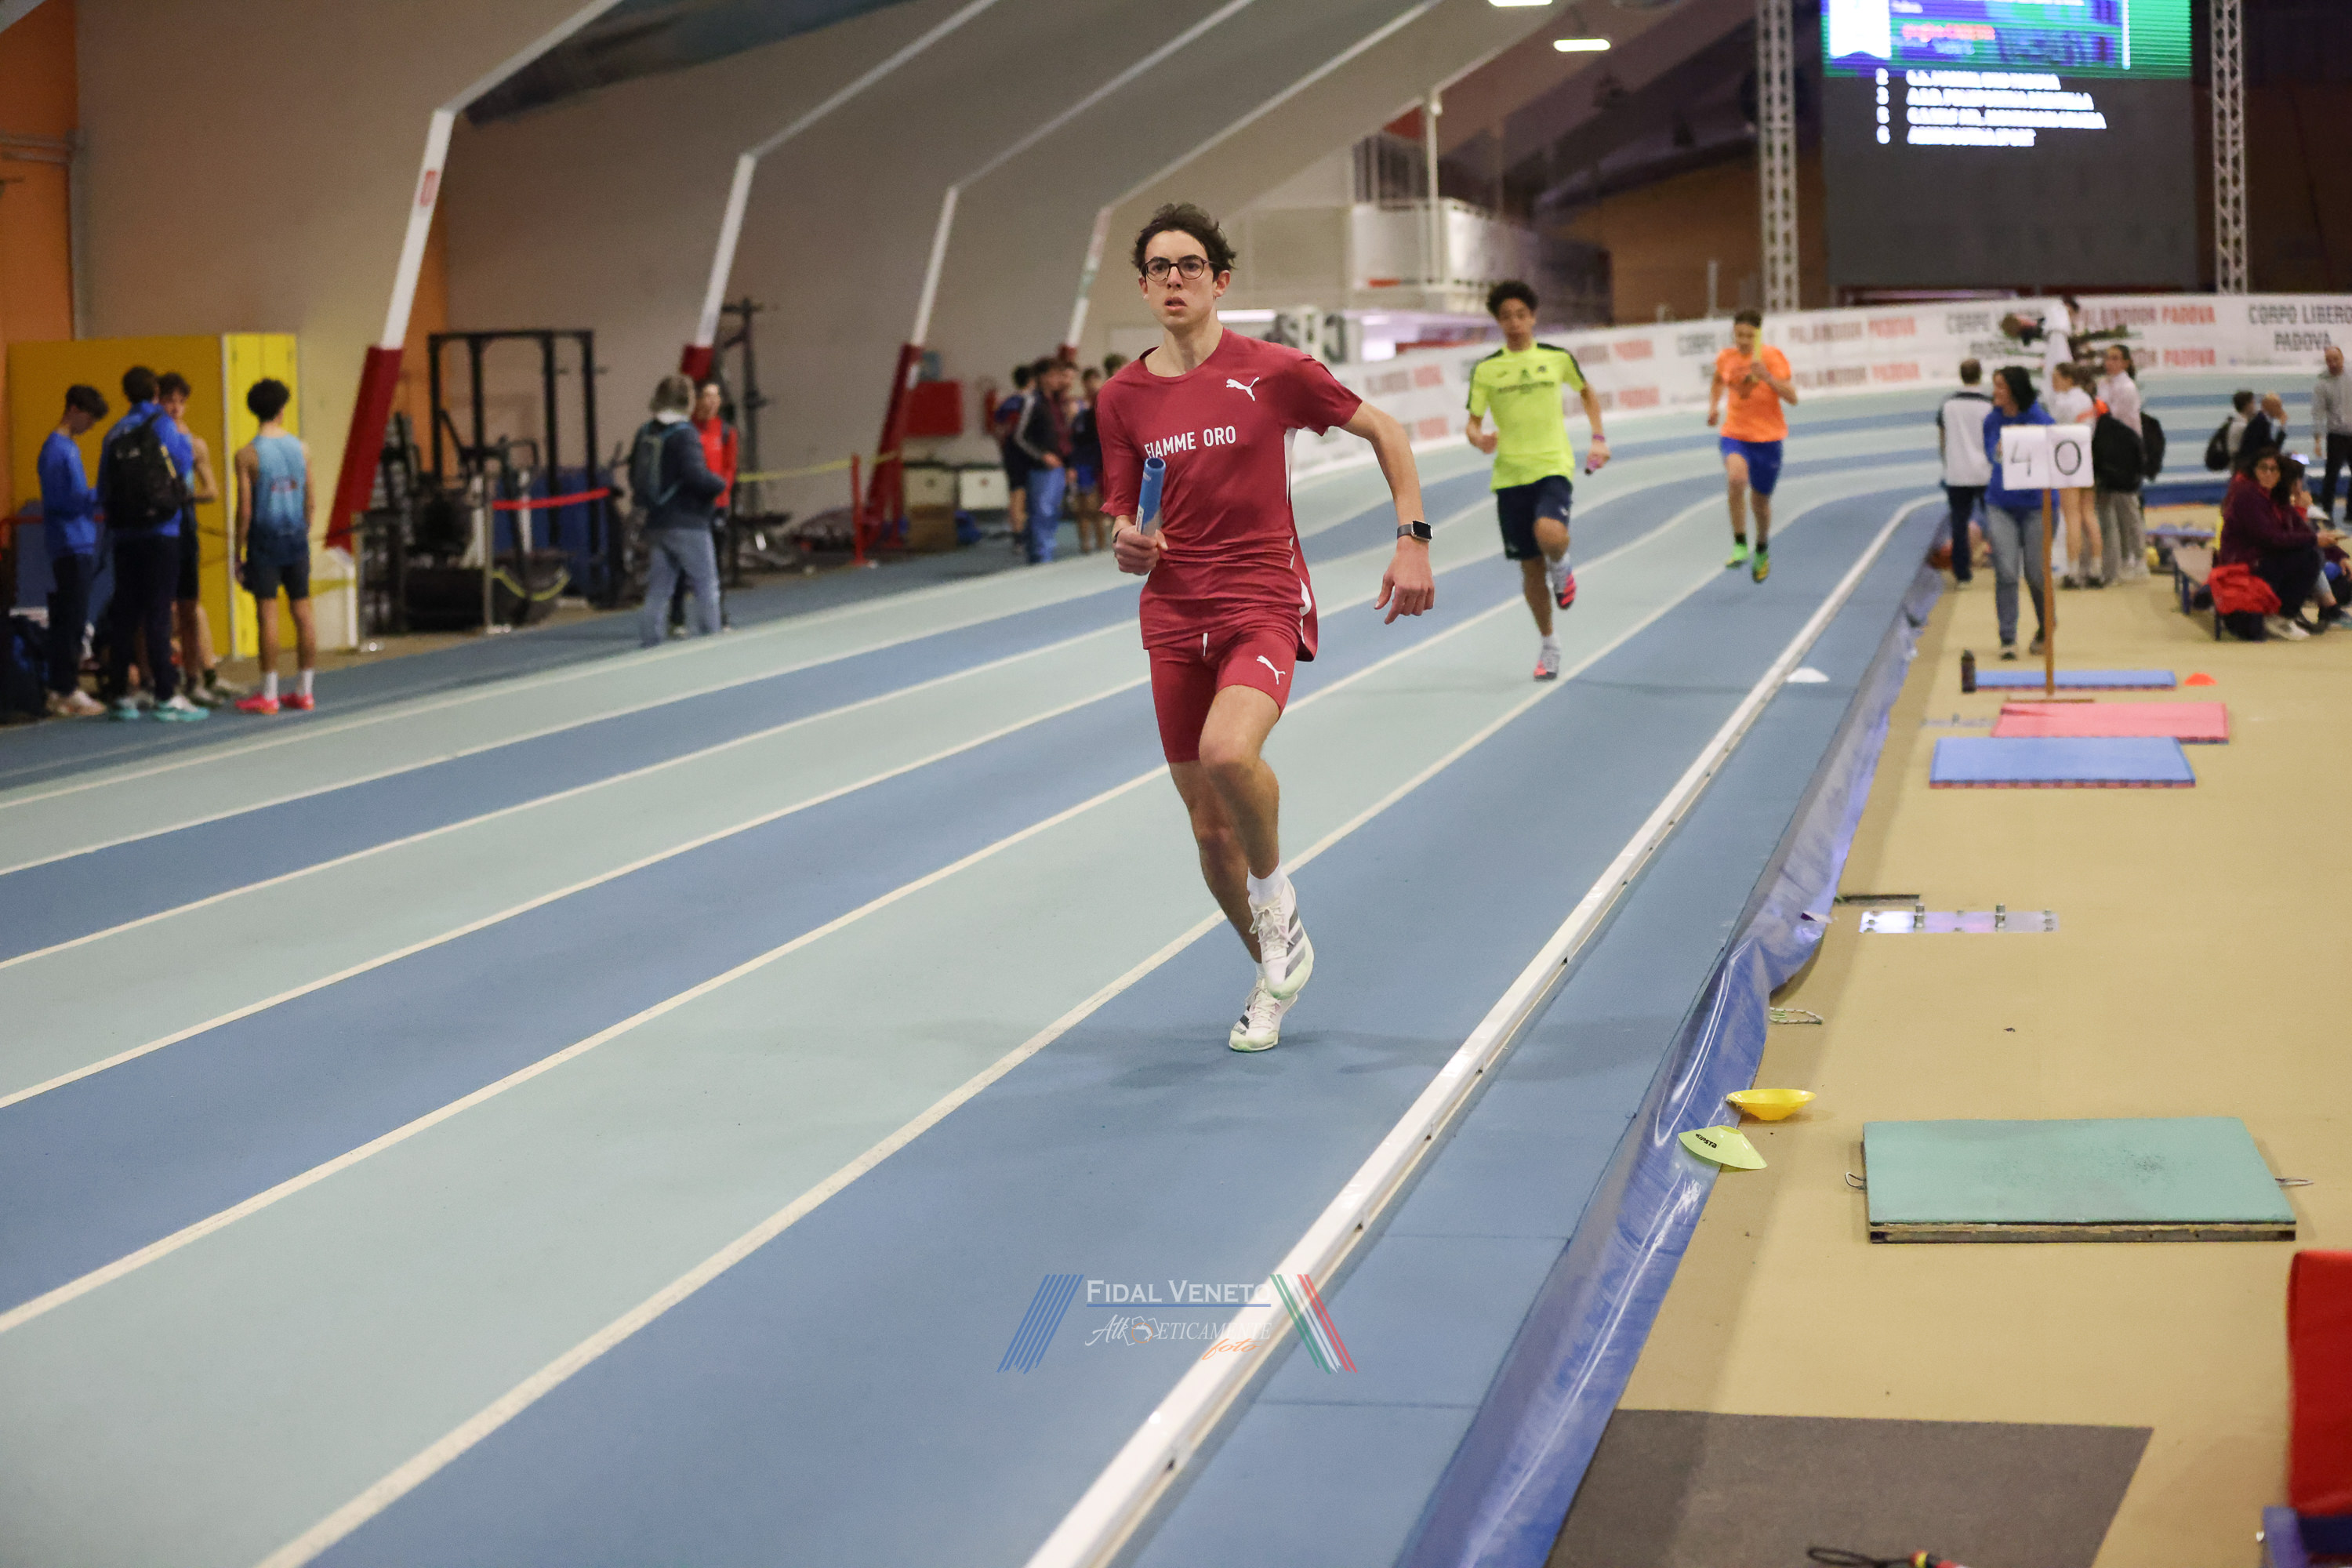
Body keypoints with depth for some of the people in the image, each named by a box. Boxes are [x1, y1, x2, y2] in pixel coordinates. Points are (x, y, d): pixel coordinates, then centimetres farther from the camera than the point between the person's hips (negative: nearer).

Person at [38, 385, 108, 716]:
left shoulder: (70, 447, 17)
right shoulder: (56, 449, -11)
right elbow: (60, 500, -17)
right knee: (72, 618, -8)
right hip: (70, 546, -9)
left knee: (69, 619, 10)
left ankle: (62, 690, 13)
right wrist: (100, 497, -16)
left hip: (81, 546, 9)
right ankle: (66, 692, -6)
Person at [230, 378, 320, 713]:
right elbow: (310, 499, 6)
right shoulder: (301, 449, 2)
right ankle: (305, 691, 12)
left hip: (265, 537, -4)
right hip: (296, 535, 4)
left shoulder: (248, 454, -8)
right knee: (302, 608, 8)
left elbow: (245, 509, -10)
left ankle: (268, 695, -1)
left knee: (267, 611, -2)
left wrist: (237, 550, -3)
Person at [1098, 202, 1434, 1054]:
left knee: (1228, 751, -32)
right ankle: (1275, 969, 30)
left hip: (1264, 605, -4)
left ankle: (1276, 891, -3)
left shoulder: (1272, 371, -5)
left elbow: (1383, 431, 6)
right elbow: (1123, 525, 11)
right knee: (1208, 826, 6)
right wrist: (1128, 544, -13)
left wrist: (1413, 540, -2)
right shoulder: (1122, 398, 5)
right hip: (1174, 621, 4)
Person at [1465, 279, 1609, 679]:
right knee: (1531, 566, 6)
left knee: (1549, 535, -31)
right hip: (1510, 476, 2)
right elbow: (1474, 422, 4)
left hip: (1553, 467, -2)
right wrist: (1479, 439, -20)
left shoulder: (1557, 358, 3)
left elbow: (1587, 392, 21)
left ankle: (1561, 568, 6)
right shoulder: (1486, 369, 2)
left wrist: (1599, 439, 12)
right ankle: (1548, 644, 25)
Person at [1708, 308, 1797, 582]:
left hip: (1768, 438, -1)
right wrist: (1713, 407, 8)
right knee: (1736, 477, -31)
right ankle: (1740, 546, -23)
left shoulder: (1772, 357, -8)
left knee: (1760, 501, 10)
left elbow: (1792, 397, -14)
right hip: (1735, 434, 1)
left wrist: (1767, 377, -27)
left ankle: (1762, 551, 41)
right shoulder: (1725, 358, 2)